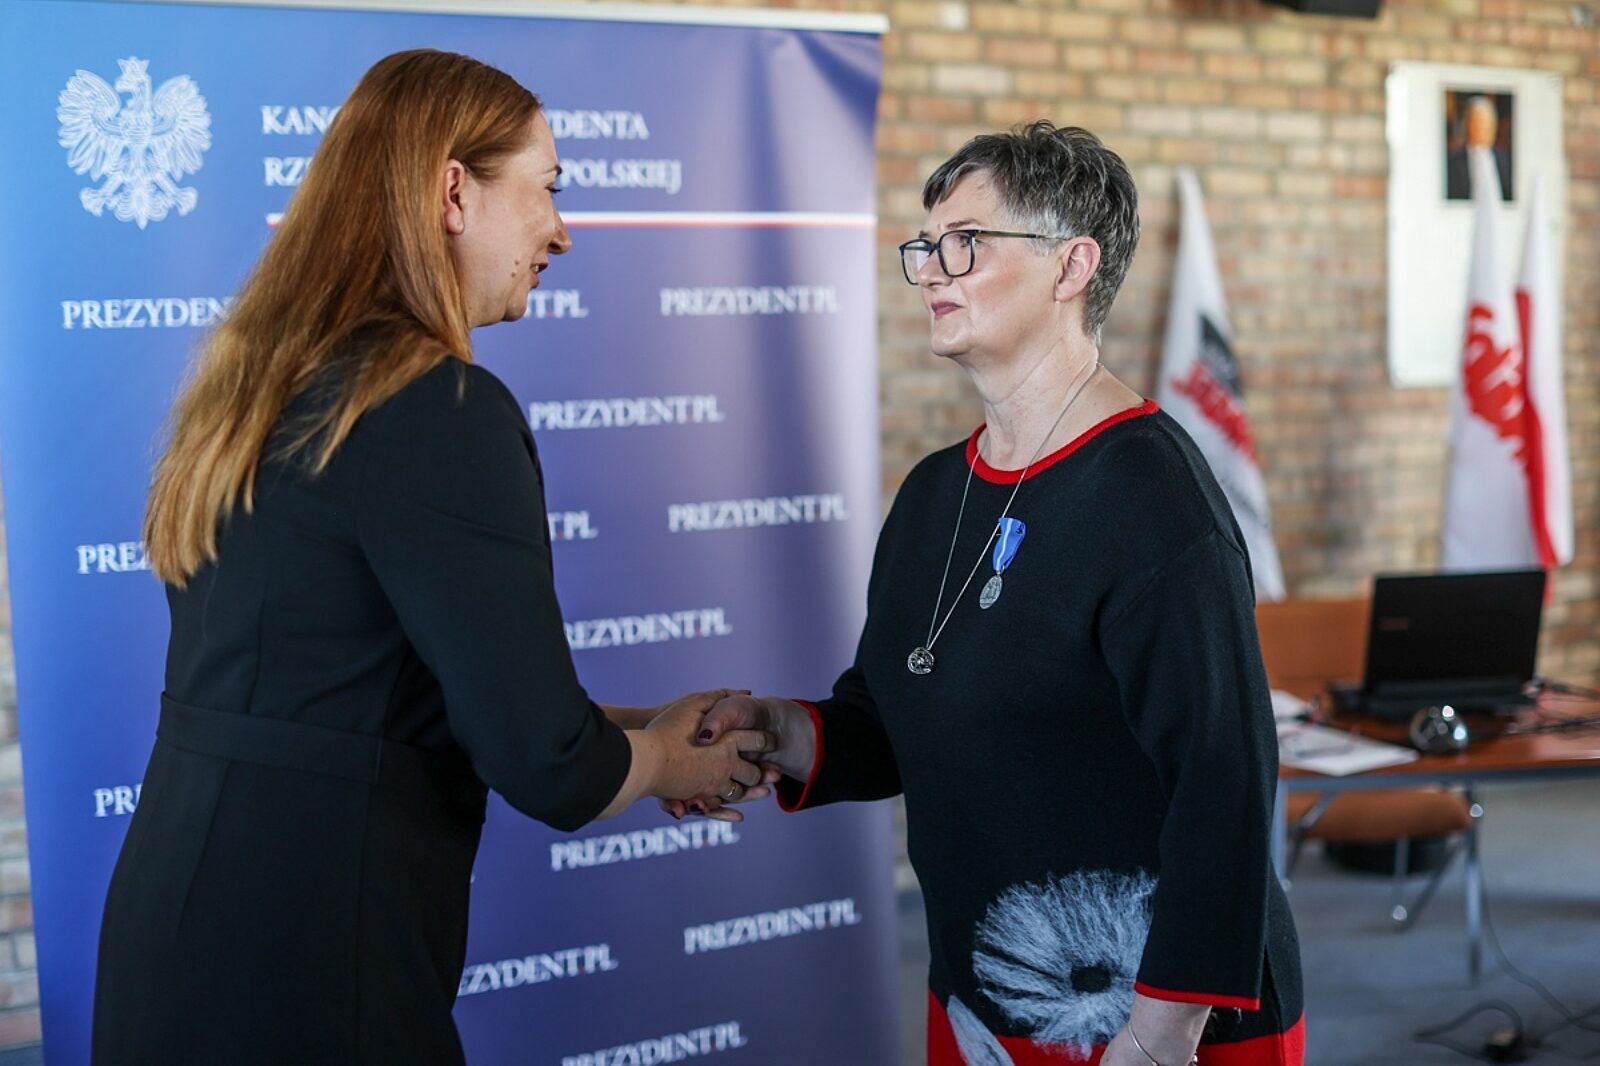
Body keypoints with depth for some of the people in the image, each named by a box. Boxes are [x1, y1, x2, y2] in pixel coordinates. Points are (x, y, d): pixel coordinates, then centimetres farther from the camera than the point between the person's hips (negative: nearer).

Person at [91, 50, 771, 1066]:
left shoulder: (264, 392, 8)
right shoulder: (442, 411, -18)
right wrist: (672, 760, 2)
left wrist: (633, 731, 15)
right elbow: (546, 766, -19)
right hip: (299, 978, -8)